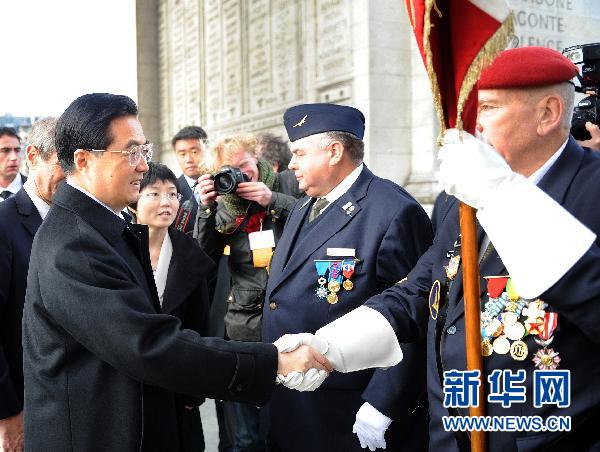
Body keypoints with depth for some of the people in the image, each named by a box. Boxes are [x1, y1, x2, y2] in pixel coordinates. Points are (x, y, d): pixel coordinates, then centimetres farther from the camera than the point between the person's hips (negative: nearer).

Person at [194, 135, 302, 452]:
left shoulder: (287, 187, 0)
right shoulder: (223, 205, 7)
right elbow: (203, 259, 0)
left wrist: (273, 201, -18)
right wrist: (206, 209, -11)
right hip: (246, 324, 2)